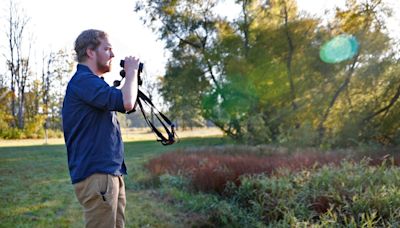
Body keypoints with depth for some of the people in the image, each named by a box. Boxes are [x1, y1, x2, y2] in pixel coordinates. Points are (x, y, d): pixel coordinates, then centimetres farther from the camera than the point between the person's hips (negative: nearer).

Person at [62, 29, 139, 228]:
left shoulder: (92, 82, 19)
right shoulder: (83, 80, -13)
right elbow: (126, 102, -25)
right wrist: (131, 72, -11)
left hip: (111, 173, 10)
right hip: (96, 176, -10)